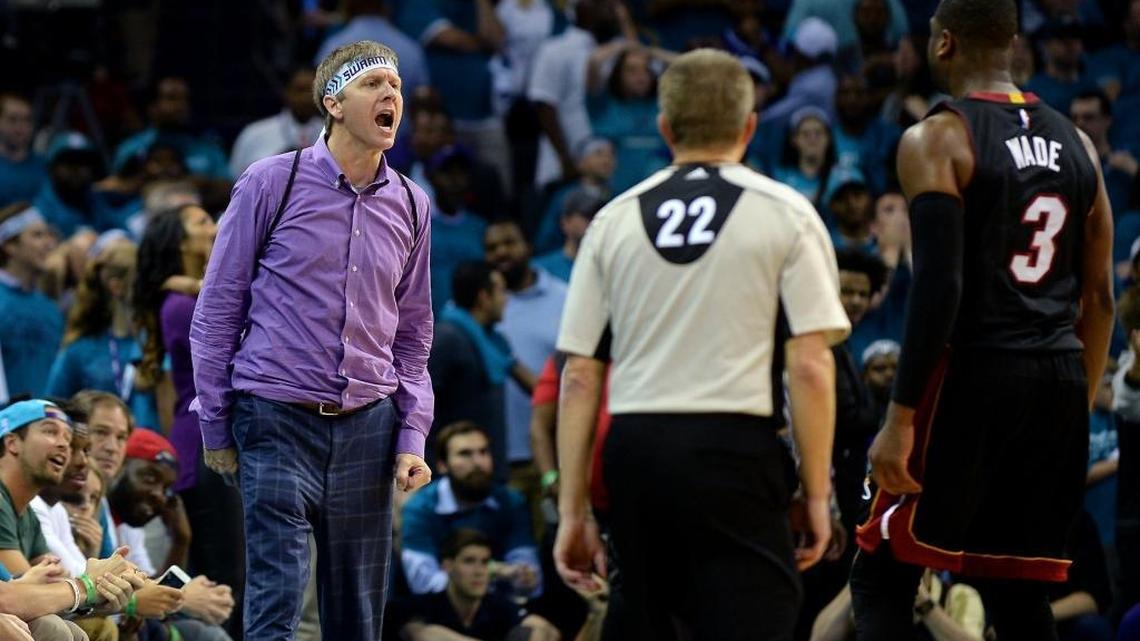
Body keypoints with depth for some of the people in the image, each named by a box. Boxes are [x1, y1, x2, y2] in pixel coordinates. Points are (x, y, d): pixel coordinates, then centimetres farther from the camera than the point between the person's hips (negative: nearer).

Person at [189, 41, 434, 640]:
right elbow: (217, 310, 3)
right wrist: (215, 428, 2)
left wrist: (412, 436, 8)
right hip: (279, 419, -4)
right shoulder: (271, 184, -2)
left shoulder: (410, 206, 11)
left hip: (367, 427, 4)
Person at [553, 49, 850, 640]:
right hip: (734, 448, -4)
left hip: (633, 450, 4)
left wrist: (572, 510, 11)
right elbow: (810, 365, -6)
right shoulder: (784, 214, 2)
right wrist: (816, 493, -1)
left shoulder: (613, 221, 11)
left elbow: (579, 377, 8)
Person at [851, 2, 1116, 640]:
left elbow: (938, 287, -16)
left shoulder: (938, 139, -7)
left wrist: (901, 418, -15)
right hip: (1061, 379, 6)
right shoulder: (1076, 144, 13)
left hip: (973, 372, -6)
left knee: (883, 577, 2)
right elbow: (1100, 297, 14)